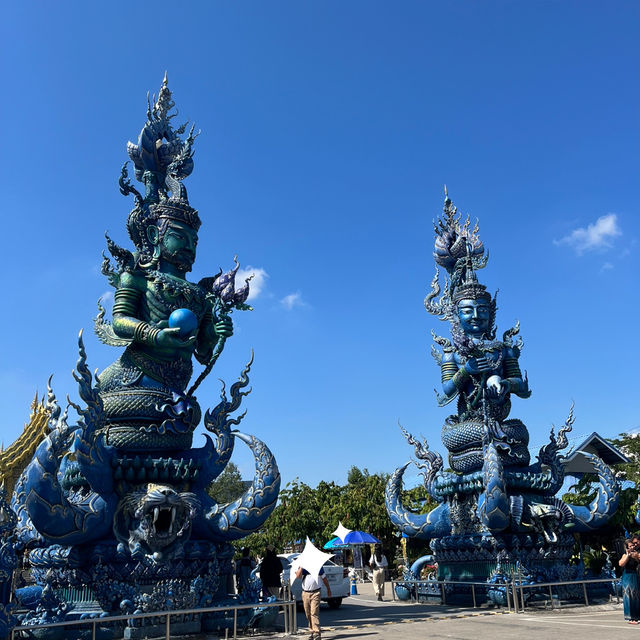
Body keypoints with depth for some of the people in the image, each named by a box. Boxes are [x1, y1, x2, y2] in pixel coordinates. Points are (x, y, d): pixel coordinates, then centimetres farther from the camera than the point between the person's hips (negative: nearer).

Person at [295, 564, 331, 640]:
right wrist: (301, 567, -18)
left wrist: (328, 589, 22)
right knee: (308, 614, 7)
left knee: (314, 613, -13)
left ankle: (317, 632, -12)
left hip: (315, 593, -2)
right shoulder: (303, 567, 5)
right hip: (305, 593, 2)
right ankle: (312, 631, 20)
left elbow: (324, 578, 17)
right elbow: (297, 576, -11)